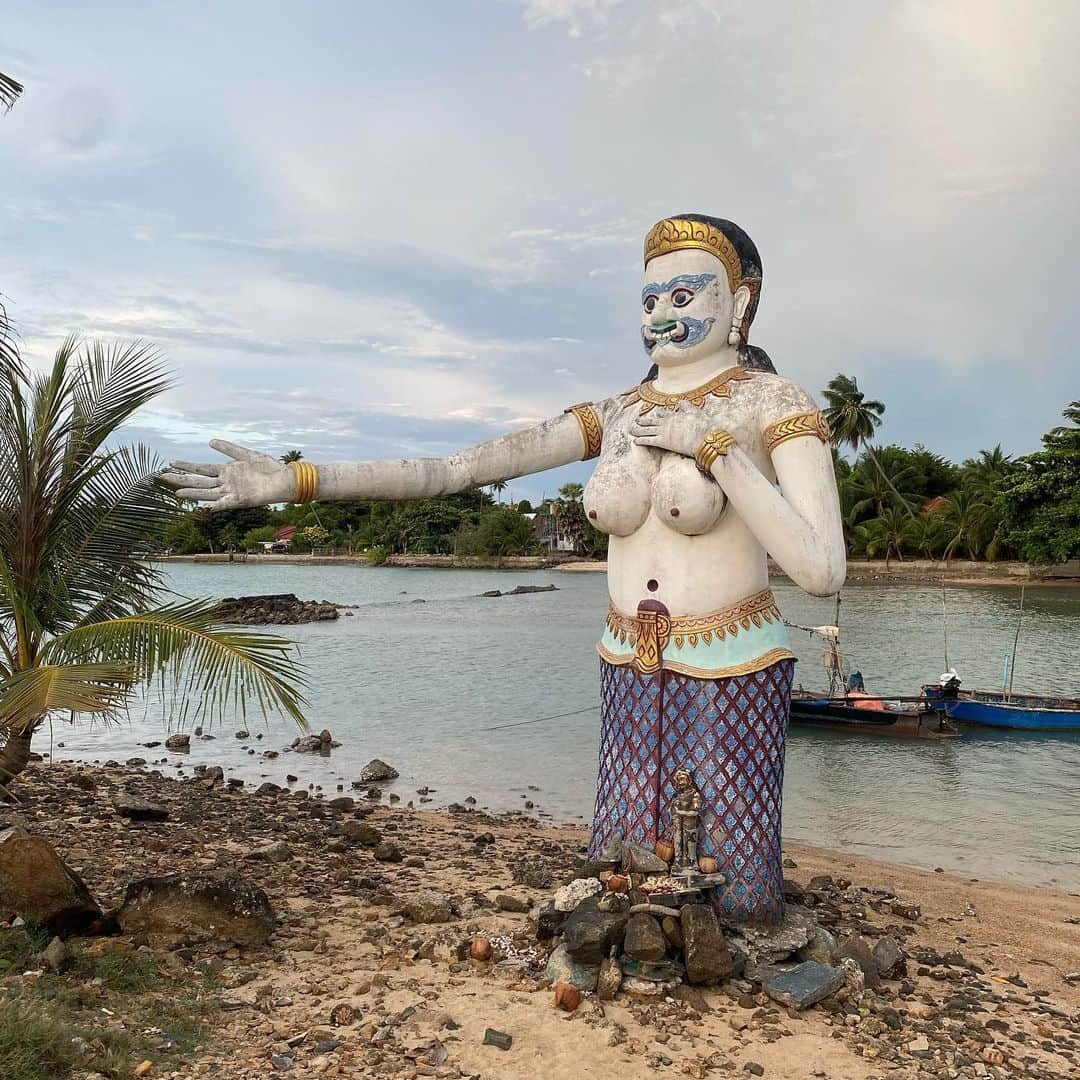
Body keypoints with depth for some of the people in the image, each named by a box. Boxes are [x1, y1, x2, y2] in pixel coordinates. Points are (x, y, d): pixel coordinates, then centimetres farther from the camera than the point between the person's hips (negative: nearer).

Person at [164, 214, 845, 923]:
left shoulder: (776, 401, -9)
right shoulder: (618, 414, 5)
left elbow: (823, 571, -21)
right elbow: (456, 469, -1)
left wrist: (711, 445, -23)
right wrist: (297, 481, -7)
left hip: (731, 674, -4)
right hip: (635, 672, 5)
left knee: (739, 904, 2)